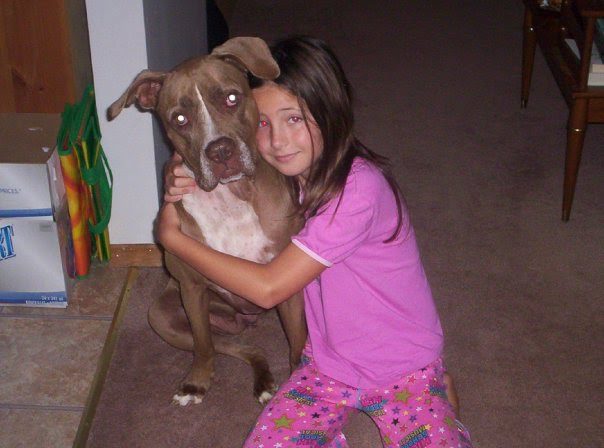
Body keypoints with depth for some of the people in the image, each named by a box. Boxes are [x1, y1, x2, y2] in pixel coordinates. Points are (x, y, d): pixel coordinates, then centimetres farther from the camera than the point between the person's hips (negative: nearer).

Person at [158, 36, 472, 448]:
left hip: (405, 368, -5)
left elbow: (268, 287, -27)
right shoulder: (293, 172, -6)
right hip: (328, 364, 5)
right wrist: (183, 186, -15)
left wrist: (174, 237, -19)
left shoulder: (359, 189, -29)